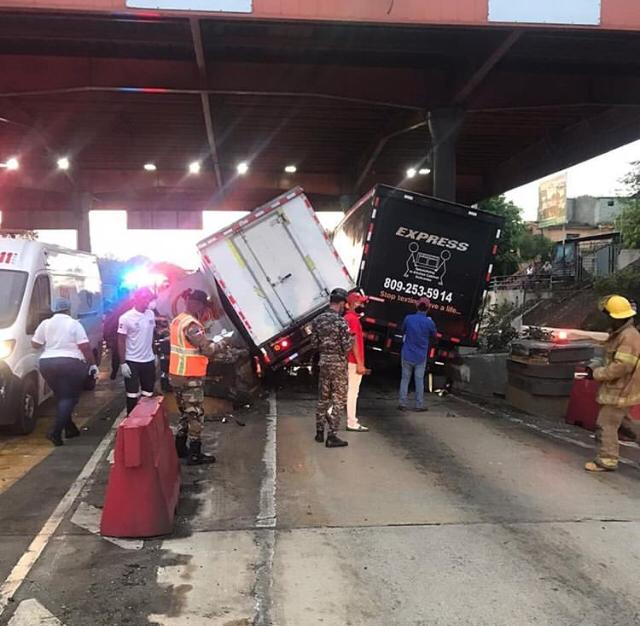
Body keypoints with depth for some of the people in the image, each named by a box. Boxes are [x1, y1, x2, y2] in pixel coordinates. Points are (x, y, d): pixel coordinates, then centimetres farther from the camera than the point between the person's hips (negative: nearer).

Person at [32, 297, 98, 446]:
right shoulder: (74, 324, -3)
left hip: (47, 364, 5)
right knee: (69, 397, 0)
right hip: (71, 364, -5)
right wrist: (92, 364, -1)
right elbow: (85, 346, -9)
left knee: (61, 396, 17)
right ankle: (56, 432, -12)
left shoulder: (45, 324, 8)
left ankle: (70, 428, 22)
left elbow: (35, 344, 11)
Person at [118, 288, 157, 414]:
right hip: (132, 362, -5)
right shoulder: (126, 318, -14)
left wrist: (155, 353, 12)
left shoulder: (151, 314, 1)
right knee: (133, 395, 6)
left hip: (149, 360, 5)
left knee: (148, 394, 12)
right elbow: (121, 341, -11)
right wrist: (122, 363, -14)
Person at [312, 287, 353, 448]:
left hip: (323, 361, 6)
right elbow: (347, 347, -16)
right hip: (338, 363, -6)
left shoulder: (318, 320, 3)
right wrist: (352, 338, 3)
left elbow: (314, 344, 8)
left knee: (323, 398, 16)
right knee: (338, 400, 1)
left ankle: (320, 432, 24)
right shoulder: (341, 322, -16)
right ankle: (332, 436, 1)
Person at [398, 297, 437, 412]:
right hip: (421, 356, -1)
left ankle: (403, 404, 9)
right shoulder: (429, 322, -12)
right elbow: (433, 336, 6)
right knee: (419, 380, 8)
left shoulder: (408, 318, -9)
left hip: (407, 354, 1)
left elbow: (403, 331, 8)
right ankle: (419, 405, 13)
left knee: (405, 379, 9)